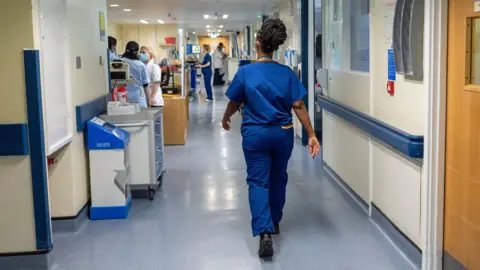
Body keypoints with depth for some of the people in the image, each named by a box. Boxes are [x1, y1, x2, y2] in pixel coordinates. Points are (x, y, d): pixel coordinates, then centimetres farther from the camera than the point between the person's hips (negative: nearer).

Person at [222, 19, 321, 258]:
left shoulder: (245, 72, -8)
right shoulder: (287, 73, -4)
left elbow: (234, 103, 2)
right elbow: (299, 106, -7)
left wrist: (225, 120, 22)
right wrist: (311, 135, -4)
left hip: (255, 134, -2)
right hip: (283, 133, 2)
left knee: (258, 181, 0)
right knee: (278, 178, 20)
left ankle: (265, 233, -14)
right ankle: (274, 222, 36)